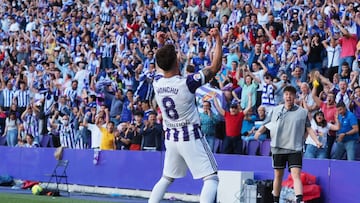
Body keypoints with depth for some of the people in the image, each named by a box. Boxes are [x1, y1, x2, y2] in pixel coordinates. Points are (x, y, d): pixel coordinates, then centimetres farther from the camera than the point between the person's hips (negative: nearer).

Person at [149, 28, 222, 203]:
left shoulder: (156, 83, -3)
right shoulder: (186, 83, -19)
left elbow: (165, 66, 22)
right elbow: (215, 67, -12)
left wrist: (164, 49, 22)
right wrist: (218, 40, -7)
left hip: (170, 138, 6)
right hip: (191, 137, -6)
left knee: (167, 178, 22)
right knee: (211, 178, -3)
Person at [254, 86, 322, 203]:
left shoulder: (302, 112, 5)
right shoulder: (276, 110, 9)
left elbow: (309, 128, 7)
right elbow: (267, 125, 17)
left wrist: (317, 141, -3)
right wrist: (260, 131, -1)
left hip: (295, 149, -2)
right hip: (278, 148, 2)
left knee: (296, 174, -15)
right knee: (278, 176, 9)